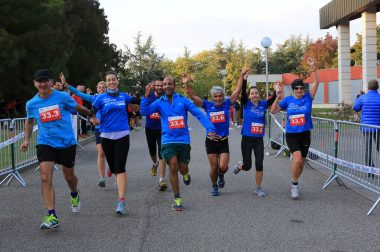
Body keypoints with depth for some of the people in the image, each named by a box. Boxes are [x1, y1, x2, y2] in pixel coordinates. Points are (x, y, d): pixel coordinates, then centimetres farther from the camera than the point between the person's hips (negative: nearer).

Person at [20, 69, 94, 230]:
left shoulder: (63, 97, -8)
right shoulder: (31, 104, 0)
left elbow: (78, 108, 10)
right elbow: (29, 121, 19)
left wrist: (92, 115, 24)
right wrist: (27, 140, 11)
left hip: (67, 143, -1)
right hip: (45, 144, 1)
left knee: (69, 176, 14)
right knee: (45, 178, -15)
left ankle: (74, 196, 50)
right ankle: (52, 216, -13)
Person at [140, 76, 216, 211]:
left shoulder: (183, 100, 0)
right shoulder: (160, 102, 5)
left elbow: (199, 114, -4)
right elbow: (144, 111, -7)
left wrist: (210, 129, -15)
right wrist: (146, 95, -18)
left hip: (183, 140, 0)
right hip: (168, 141, 0)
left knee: (183, 168, 4)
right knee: (173, 167, -12)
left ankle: (185, 174, 46)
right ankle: (177, 199, 2)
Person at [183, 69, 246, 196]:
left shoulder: (227, 104, -2)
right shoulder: (208, 105, -3)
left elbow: (237, 90, -5)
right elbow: (193, 96, -10)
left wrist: (242, 76, -10)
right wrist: (187, 84, -23)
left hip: (224, 141, 0)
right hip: (211, 141, 0)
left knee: (223, 167, -7)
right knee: (214, 167, 6)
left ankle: (221, 175, 30)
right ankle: (214, 186, 29)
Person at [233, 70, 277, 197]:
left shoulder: (263, 104, 2)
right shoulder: (246, 104, -4)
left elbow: (273, 99, -11)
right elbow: (242, 93, -20)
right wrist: (244, 79, -33)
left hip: (259, 140, 2)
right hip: (247, 139, -2)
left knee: (259, 164, -4)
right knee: (247, 166, 6)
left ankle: (258, 188, 13)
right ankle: (240, 165, 42)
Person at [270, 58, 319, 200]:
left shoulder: (308, 98, -1)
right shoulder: (288, 100, 0)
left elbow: (316, 83, -11)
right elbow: (273, 111, 2)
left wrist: (313, 67, -21)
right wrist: (277, 97, -12)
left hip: (305, 134, 2)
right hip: (291, 134, -2)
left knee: (301, 162, 11)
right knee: (297, 159, -22)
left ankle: (294, 183, 36)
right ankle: (294, 184, 0)